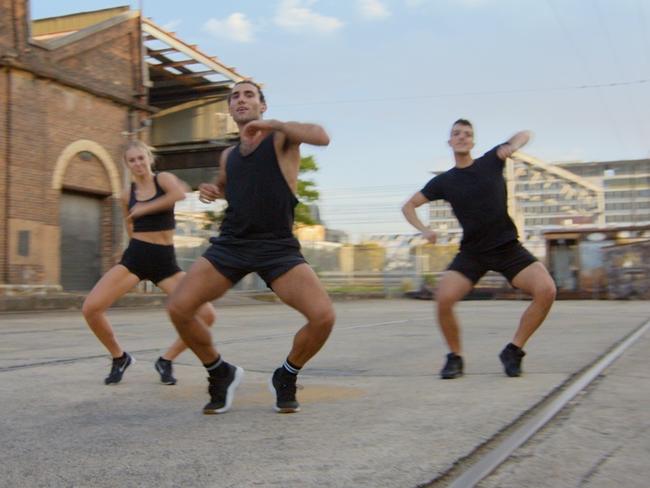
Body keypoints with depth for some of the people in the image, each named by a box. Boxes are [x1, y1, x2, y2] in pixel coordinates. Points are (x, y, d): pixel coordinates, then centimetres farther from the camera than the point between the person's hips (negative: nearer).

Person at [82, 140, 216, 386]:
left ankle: (166, 360, 9)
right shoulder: (127, 194, 9)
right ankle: (120, 358, 11)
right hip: (134, 257, 2)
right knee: (90, 308, -16)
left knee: (206, 315, -15)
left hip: (165, 260, -2)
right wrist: (140, 239, 8)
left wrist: (144, 209, -18)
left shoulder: (164, 179, -1)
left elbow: (180, 194, -26)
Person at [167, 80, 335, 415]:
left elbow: (321, 137, -20)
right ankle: (221, 374, 12)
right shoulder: (228, 156, 16)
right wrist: (211, 190, 13)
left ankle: (286, 377, 7)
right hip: (231, 243, 4)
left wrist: (273, 124, -19)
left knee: (323, 316, -23)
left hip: (278, 246, -4)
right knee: (178, 308, -13)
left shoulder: (281, 138, 1)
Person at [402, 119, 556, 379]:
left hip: (508, 247, 0)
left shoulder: (490, 161, 3)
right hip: (472, 252, 0)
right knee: (443, 298, -25)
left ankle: (513, 352, -3)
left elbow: (525, 134, 11)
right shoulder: (444, 181, 4)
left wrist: (513, 146, -12)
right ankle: (455, 358, 0)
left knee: (546, 290, -21)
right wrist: (424, 230, -5)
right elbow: (408, 206, 13)